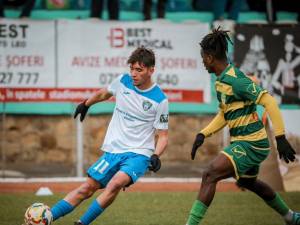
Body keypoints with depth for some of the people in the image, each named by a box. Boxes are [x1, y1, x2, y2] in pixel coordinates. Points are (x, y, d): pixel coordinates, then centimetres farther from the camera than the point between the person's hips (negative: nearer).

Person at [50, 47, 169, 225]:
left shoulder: (159, 100, -10)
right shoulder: (123, 81, 1)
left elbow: (163, 136, -3)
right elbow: (104, 93, 25)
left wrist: (156, 156, -21)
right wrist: (86, 104, 39)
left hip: (138, 154, -4)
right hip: (113, 150, 4)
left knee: (116, 183, -31)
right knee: (87, 188, -1)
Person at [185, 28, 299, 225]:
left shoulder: (234, 81, -22)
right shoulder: (222, 80, 8)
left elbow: (269, 102, -26)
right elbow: (225, 114, 20)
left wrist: (280, 137, -29)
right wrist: (203, 135, 10)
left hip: (250, 145, -11)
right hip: (248, 142, 11)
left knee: (210, 176, -20)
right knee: (247, 181, 32)